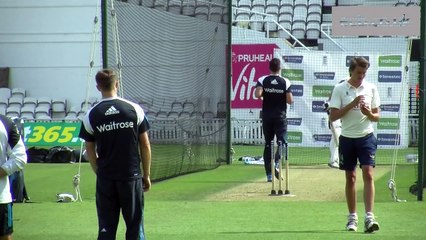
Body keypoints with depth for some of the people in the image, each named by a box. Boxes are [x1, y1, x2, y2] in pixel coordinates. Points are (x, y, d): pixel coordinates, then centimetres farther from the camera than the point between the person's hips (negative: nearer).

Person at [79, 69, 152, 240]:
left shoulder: (91, 115, -1)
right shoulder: (134, 109, -2)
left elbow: (90, 151, 4)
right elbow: (145, 145, 1)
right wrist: (146, 175, 10)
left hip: (105, 179, 1)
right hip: (132, 176, -1)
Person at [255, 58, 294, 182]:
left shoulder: (262, 80, -3)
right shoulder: (285, 82, -4)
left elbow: (257, 94, -18)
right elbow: (290, 100, -8)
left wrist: (265, 95, 3)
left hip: (267, 116, 2)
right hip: (280, 116, -2)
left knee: (268, 144, 8)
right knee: (282, 141, 2)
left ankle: (269, 173, 6)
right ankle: (276, 163, -25)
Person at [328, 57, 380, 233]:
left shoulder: (371, 88, 4)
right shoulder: (340, 89, -1)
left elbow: (377, 116, 7)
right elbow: (333, 116, -7)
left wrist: (369, 113, -15)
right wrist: (352, 104, -16)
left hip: (366, 137, 0)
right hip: (347, 138, 0)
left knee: (368, 175, -12)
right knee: (350, 178, 6)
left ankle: (369, 218, -17)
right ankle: (352, 217, 16)